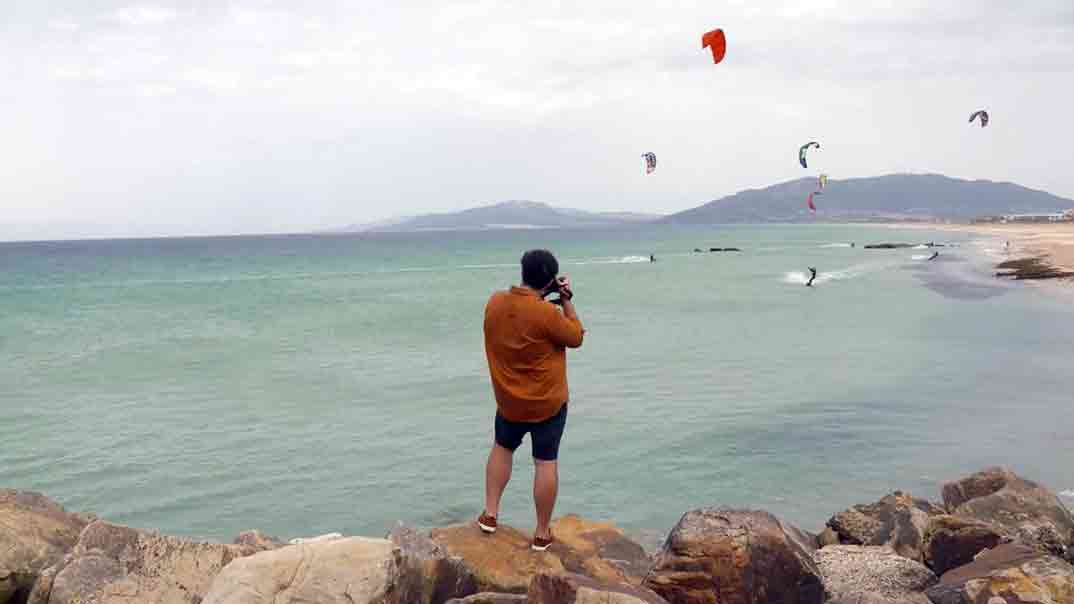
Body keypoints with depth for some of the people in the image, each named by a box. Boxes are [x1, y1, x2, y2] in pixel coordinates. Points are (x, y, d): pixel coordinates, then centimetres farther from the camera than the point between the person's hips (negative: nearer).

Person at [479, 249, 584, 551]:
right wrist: (566, 300, -3)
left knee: (502, 448, 26)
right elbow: (576, 337, -8)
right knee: (546, 463, 6)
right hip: (549, 403, -5)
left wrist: (541, 297, 8)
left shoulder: (494, 303, -5)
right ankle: (542, 534, 14)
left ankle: (490, 514, 24)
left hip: (508, 401, 5)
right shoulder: (546, 313, -24)